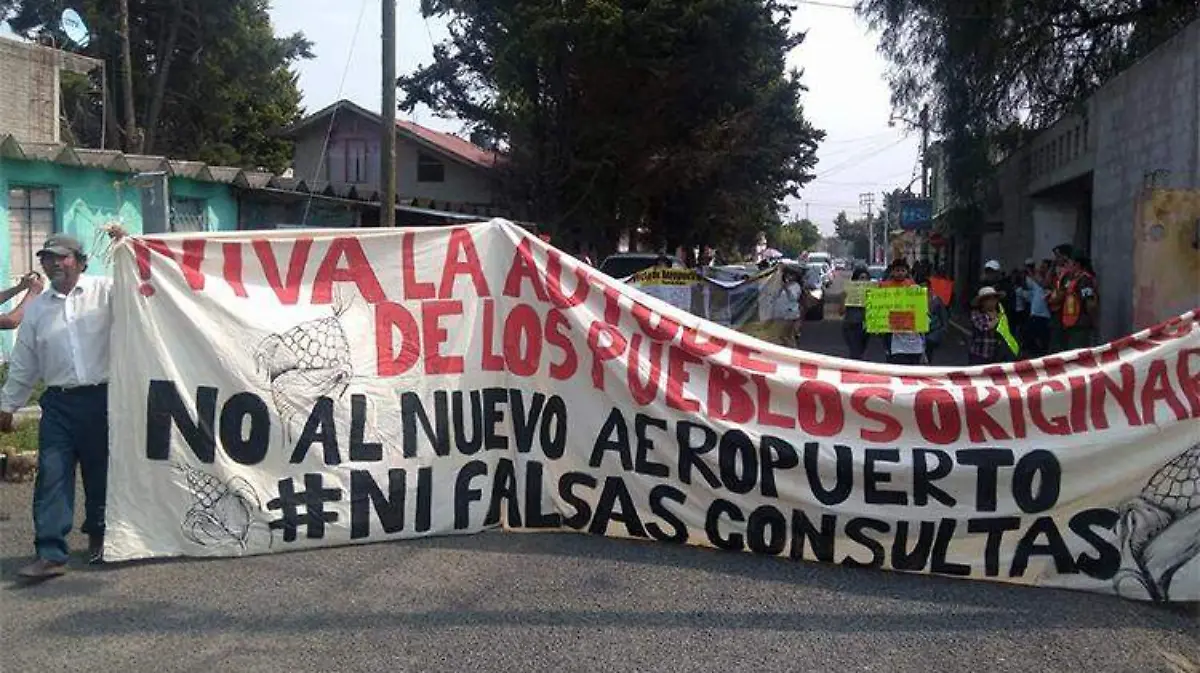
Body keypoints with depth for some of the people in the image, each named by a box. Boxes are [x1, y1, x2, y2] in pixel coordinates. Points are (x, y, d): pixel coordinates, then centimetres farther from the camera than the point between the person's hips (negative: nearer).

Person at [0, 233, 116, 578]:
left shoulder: (105, 291, 1)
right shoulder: (36, 308, 11)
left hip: (101, 398, -2)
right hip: (58, 403, 3)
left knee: (100, 472, 10)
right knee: (51, 475, -4)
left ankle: (99, 536, 29)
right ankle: (51, 553, -3)